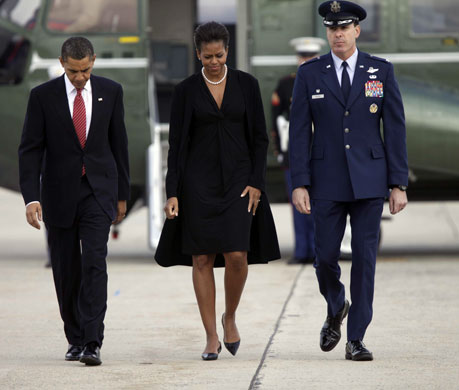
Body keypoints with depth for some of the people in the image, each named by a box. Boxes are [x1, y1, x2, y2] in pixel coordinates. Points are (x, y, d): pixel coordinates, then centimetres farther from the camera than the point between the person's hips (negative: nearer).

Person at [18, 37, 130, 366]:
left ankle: (92, 343, -18)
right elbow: (30, 150, -6)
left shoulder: (110, 92, 1)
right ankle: (75, 339, 23)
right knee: (66, 271, 7)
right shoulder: (43, 96, -5)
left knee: (94, 263, -14)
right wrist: (31, 198, -16)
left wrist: (122, 194, 9)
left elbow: (119, 144, 8)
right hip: (59, 193, 0)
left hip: (98, 191, 0)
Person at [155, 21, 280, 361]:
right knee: (203, 259, -1)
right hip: (199, 183, 0)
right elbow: (177, 144, 0)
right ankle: (212, 337, 6)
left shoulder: (246, 85, 2)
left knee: (237, 255, -11)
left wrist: (256, 183, -4)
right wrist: (172, 193, -6)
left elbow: (260, 137, 5)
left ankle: (230, 317, 16)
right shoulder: (186, 90, 0)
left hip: (238, 180, 0)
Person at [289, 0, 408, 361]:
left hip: (369, 181, 0)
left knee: (365, 256, -4)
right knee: (326, 256, 1)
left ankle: (356, 339, 2)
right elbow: (299, 132, 2)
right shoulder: (310, 74, 3)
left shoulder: (381, 71, 3)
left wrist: (399, 184, -3)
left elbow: (395, 128, 2)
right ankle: (335, 310, 32)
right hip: (327, 181, 0)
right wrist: (299, 184, -6)